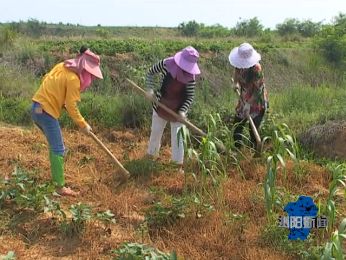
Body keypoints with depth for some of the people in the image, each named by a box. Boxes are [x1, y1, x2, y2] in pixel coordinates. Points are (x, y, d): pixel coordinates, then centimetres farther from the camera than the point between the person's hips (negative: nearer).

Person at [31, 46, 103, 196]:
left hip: (37, 108, 9)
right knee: (58, 150, -3)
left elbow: (46, 79, 17)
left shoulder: (62, 66, 7)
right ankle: (60, 187, 0)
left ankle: (56, 175, 35)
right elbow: (71, 108, -15)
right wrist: (83, 125, -5)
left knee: (55, 146, 22)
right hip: (46, 112, -9)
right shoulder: (73, 79, -17)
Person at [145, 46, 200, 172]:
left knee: (177, 135, 5)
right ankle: (151, 155, 43)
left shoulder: (190, 75, -19)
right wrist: (150, 89, -15)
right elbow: (150, 73, -2)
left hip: (178, 109, -2)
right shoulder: (166, 64, -18)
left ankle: (179, 164, 20)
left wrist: (183, 110, -27)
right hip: (160, 105, 2)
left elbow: (190, 96, -12)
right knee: (155, 132, 18)